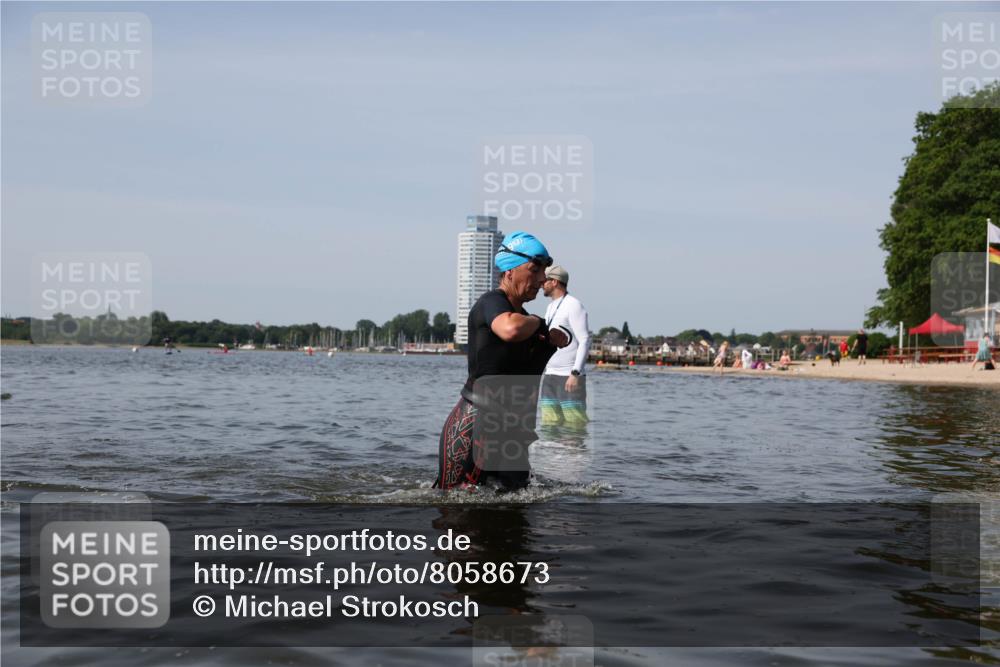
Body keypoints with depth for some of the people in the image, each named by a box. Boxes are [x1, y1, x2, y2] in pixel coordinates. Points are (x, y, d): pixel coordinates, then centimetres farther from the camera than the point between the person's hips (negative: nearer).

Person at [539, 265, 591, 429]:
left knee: (574, 424, -10)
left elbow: (585, 341, -15)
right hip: (550, 376, 8)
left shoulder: (574, 305, -9)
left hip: (570, 377, -8)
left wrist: (575, 373, -23)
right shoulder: (551, 307, 17)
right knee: (550, 423, 4)